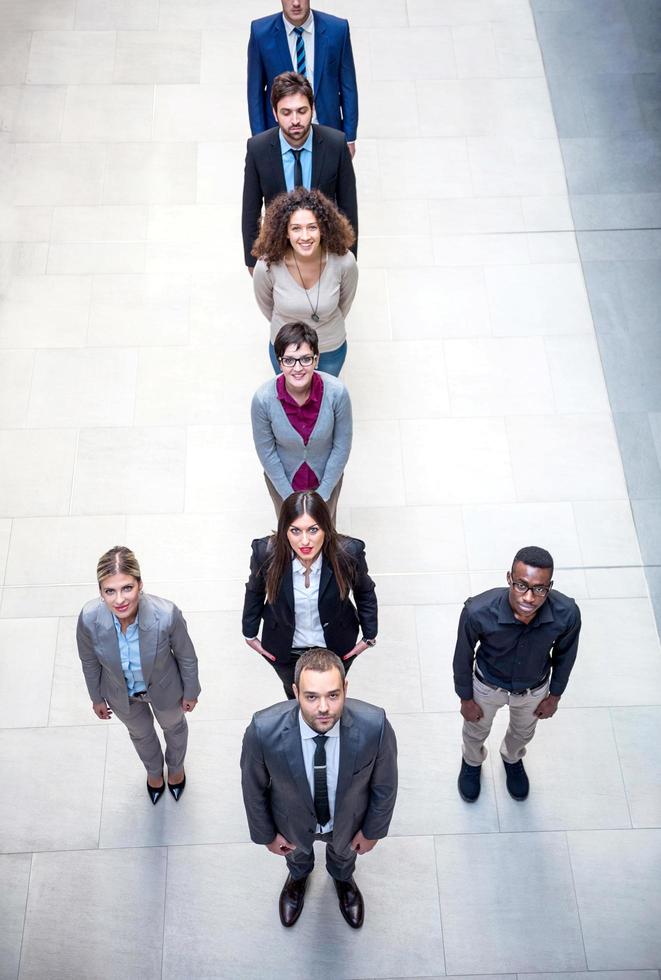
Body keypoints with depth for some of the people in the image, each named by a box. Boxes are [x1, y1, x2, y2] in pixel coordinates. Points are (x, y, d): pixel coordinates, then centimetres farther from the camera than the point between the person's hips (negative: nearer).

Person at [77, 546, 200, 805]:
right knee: (140, 733, 33)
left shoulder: (167, 614, -41)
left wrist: (190, 692, -3)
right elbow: (89, 661, -12)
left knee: (173, 726, 32)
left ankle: (176, 767, 68)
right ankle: (154, 771, 68)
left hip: (164, 688, -1)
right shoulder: (89, 618, -36)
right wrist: (97, 698, 3)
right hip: (122, 694, 1)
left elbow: (186, 656, -19)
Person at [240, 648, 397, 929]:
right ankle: (298, 875, 74)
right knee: (297, 850, 37)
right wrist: (266, 834, -4)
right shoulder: (263, 731, -41)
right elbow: (254, 786, -18)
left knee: (343, 851, 37)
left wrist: (373, 831, -4)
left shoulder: (375, 726, -40)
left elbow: (385, 784, -18)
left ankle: (343, 878, 73)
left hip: (347, 821, 0)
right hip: (294, 822, 0)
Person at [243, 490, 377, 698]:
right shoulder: (265, 552, -31)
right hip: (284, 648, 1)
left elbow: (365, 592, -10)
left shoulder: (348, 553, -32)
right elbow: (255, 592, -8)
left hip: (336, 647, 0)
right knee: (294, 693, 32)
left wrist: (369, 636, 0)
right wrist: (250, 634, 3)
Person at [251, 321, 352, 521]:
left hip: (326, 475, 0)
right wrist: (289, 495, -9)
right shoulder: (263, 398, -32)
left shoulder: (337, 392, -32)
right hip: (282, 477, 0)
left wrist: (323, 493, -11)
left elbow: (342, 446, -17)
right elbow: (266, 451, -16)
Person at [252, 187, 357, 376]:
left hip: (331, 348, 0)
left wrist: (330, 325, 10)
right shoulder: (267, 266, -31)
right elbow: (265, 304, -7)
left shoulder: (344, 262, -30)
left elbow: (345, 302, -7)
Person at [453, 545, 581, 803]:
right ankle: (472, 762, 65)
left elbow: (565, 654, -11)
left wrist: (554, 696, 3)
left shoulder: (567, 613, -35)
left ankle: (512, 759, 68)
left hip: (534, 687, 1)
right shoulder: (478, 611, -41)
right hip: (488, 685, -1)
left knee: (523, 732, 33)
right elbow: (463, 656, -19)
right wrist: (466, 699, -5)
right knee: (476, 730, 30)